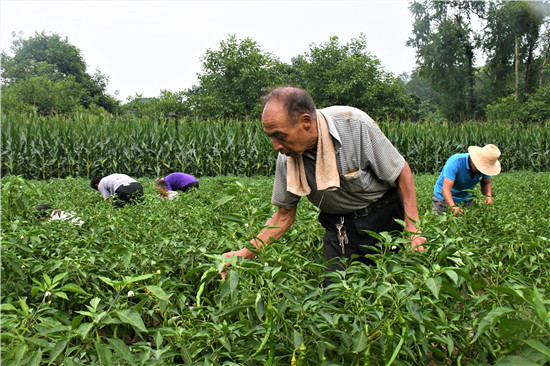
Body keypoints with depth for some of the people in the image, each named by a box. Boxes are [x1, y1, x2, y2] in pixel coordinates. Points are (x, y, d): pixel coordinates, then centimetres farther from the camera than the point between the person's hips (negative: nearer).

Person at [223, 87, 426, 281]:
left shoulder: (355, 124, -26)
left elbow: (402, 172, -13)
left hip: (386, 216, -2)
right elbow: (284, 215, -2)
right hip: (340, 228, 3)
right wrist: (244, 253, -11)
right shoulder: (287, 158, -13)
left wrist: (412, 229, -17)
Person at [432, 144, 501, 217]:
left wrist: (488, 196, -20)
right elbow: (446, 189, -39)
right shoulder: (455, 162, -33)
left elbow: (487, 183, 2)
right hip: (444, 198, -4)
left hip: (465, 198, 4)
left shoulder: (484, 166, -16)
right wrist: (453, 207, -54)